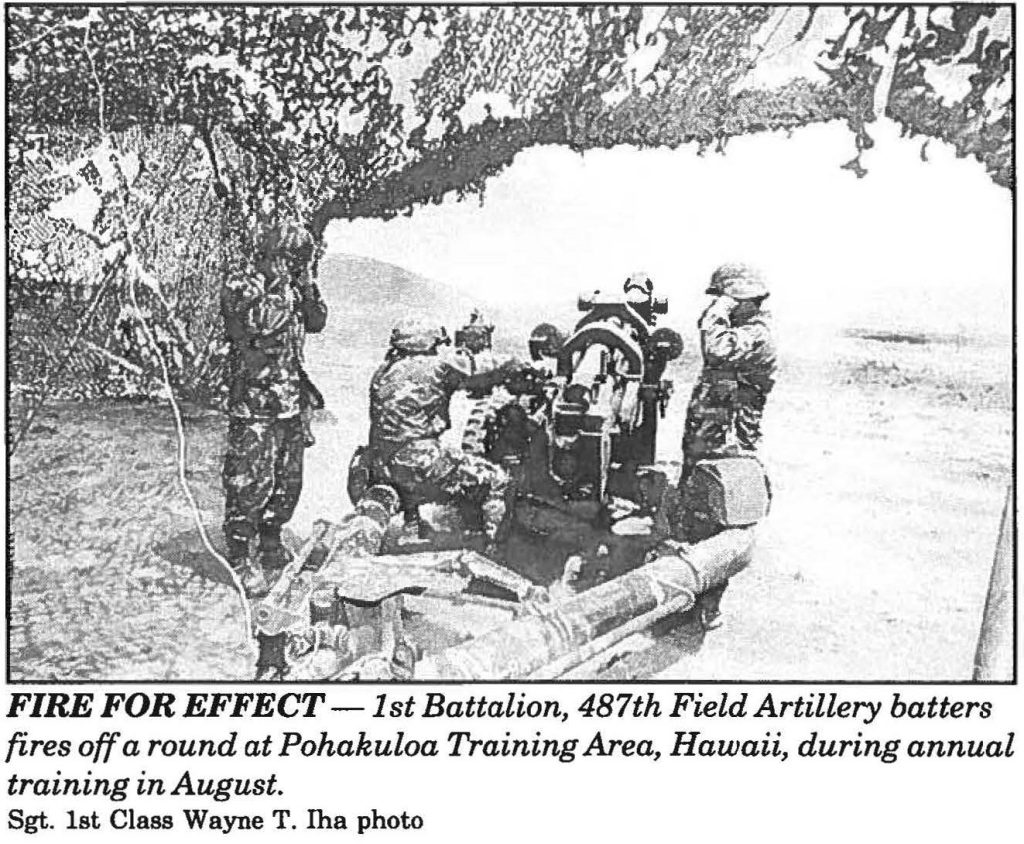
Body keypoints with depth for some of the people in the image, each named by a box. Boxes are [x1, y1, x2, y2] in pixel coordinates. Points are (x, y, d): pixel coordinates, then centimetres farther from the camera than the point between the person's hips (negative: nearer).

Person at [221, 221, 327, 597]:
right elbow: (261, 322, -25)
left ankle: (270, 545, 31)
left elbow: (316, 323, 9)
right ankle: (241, 559, 4)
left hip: (292, 403, 8)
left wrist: (307, 287, -2)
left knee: (288, 483, 15)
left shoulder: (290, 289, 13)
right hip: (254, 407, -8)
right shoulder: (238, 290, -8)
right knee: (250, 484, -6)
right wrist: (283, 287, -16)